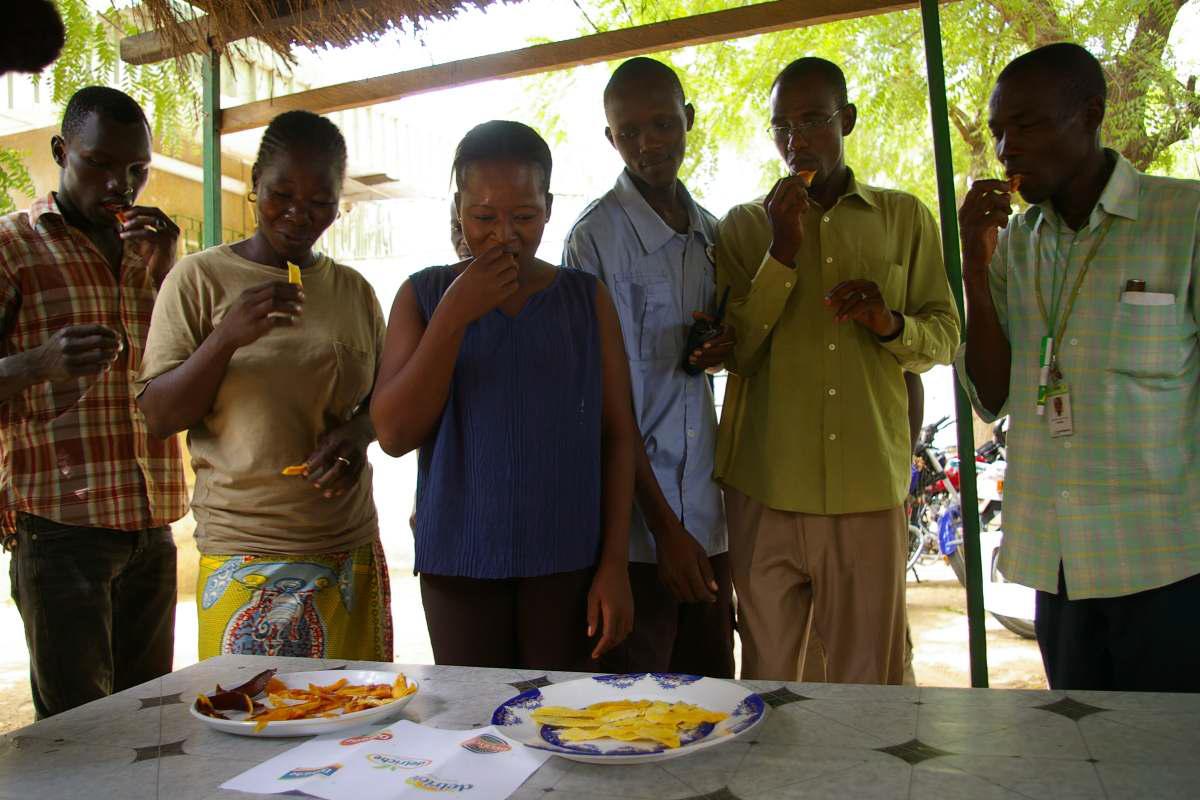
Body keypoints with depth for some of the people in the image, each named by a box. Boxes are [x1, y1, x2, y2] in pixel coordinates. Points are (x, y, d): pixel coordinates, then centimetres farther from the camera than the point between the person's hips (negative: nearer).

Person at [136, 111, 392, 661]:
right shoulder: (200, 278, -2)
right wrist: (227, 337, -20)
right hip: (245, 559, -3)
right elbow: (158, 417, -4)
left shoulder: (354, 290, 7)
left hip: (352, 550, 3)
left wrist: (359, 432, -7)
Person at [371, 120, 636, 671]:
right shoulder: (424, 295, 4)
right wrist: (454, 315, -12)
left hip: (567, 558, 0)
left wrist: (615, 562, -2)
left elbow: (618, 433, 4)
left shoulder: (586, 297, 5)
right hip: (459, 558, 0)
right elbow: (394, 434, -4)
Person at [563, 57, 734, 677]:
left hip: (705, 511, 6)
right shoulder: (596, 236, -9)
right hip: (634, 518, -6)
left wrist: (722, 346, -1)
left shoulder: (711, 231, 10)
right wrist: (664, 524, -13)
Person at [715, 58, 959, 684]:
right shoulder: (743, 226, 8)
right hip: (764, 490, 0)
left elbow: (944, 337, 12)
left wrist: (889, 323, -10)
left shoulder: (904, 218, 11)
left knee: (868, 685, 7)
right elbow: (733, 352, 0)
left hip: (869, 491, 1)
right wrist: (783, 253, -10)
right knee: (767, 681, 9)